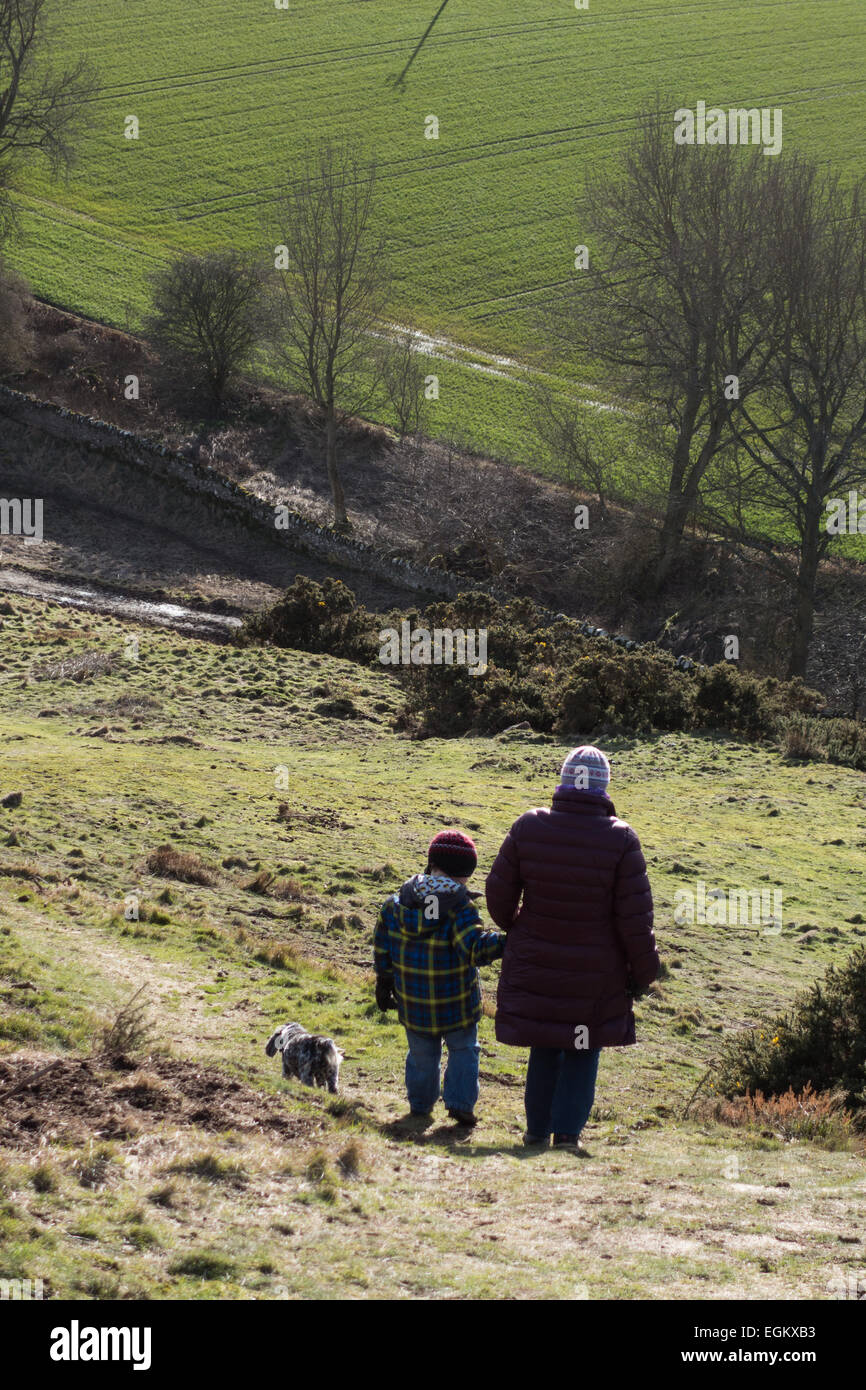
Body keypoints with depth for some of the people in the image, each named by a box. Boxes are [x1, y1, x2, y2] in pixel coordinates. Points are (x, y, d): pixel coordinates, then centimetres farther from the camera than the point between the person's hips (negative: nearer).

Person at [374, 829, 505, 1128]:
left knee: (422, 1055, 19)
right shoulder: (461, 909, -18)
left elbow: (382, 949, 5)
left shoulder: (396, 904, -1)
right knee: (463, 1050, 14)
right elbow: (476, 949, -27)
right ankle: (460, 1103, 3)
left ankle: (420, 1105, 27)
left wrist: (384, 985, 15)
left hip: (413, 1003, 4)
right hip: (457, 1005, -4)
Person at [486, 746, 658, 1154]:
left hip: (535, 967, 2)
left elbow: (499, 894, 1)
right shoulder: (620, 839, -14)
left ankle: (537, 1130, 22)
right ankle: (567, 1132, 5)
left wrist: (515, 928, 22)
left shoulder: (527, 829, -8)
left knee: (544, 1049, 18)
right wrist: (643, 971, 0)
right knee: (583, 1052, 12)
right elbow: (635, 917, -11)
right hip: (596, 974, -2)